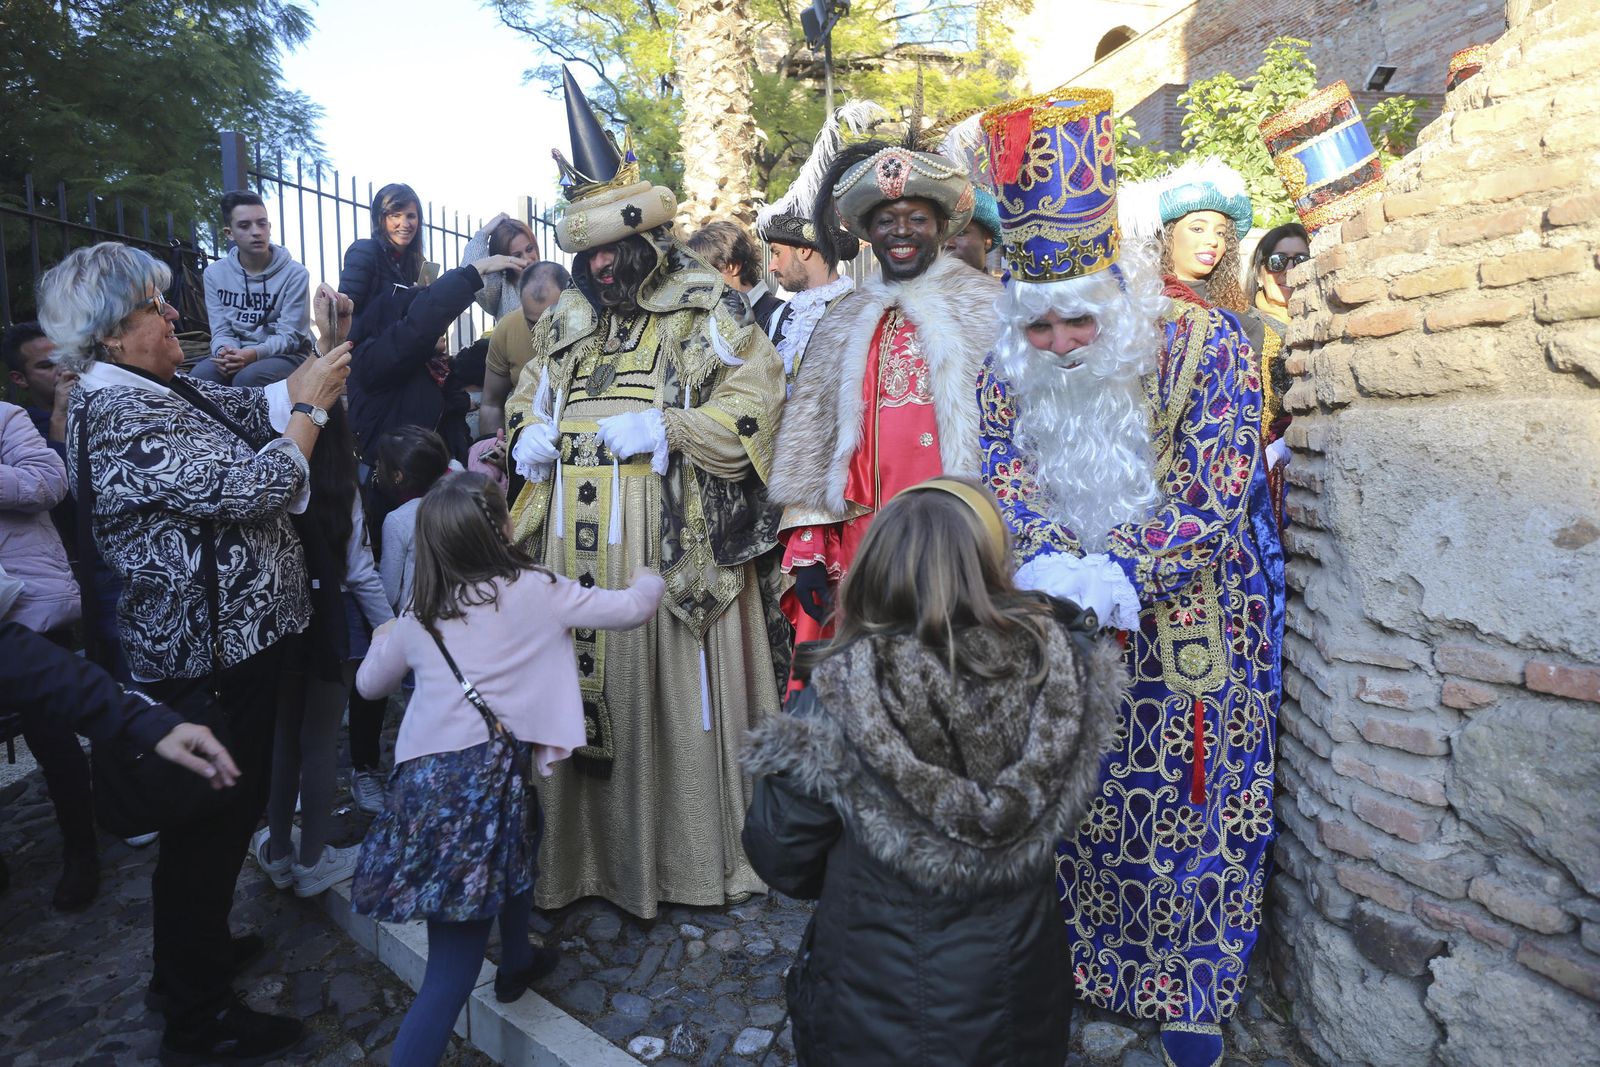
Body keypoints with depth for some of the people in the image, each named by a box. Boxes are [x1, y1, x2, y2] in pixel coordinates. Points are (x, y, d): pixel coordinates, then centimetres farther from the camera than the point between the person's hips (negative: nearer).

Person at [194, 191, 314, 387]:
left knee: (247, 378, -35)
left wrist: (255, 354, -30)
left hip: (286, 356, -3)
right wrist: (225, 351, -22)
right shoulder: (214, 273, 5)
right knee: (200, 375, -29)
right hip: (238, 354, 3)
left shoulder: (295, 273, -7)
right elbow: (221, 329, 3)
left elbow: (290, 335, -11)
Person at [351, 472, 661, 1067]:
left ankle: (516, 964, 53)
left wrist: (383, 640, 53)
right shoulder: (535, 591, 0)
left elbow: (370, 683, 31)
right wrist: (646, 581, 29)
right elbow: (632, 608, 5)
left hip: (425, 778, 5)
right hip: (487, 779, -5)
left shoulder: (419, 616, 14)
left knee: (520, 834, 30)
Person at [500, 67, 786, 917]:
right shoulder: (567, 319, 19)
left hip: (670, 538, -5)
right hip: (575, 539, 5)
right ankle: (587, 849, 24)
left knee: (671, 684, -1)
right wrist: (528, 433, 8)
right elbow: (528, 394, 31)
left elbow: (753, 402, -6)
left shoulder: (703, 312, 2)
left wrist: (664, 429, -16)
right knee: (582, 680, 7)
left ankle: (688, 853, 17)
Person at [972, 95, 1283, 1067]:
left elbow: (1215, 502, -18)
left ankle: (1195, 988, 34)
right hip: (1060, 627, 3)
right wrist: (1051, 567, -28)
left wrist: (1118, 570, -32)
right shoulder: (1010, 369, -4)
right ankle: (1072, 962, 38)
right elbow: (1005, 483, -8)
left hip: (1188, 622, -2)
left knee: (1192, 802, 11)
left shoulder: (1204, 346, -15)